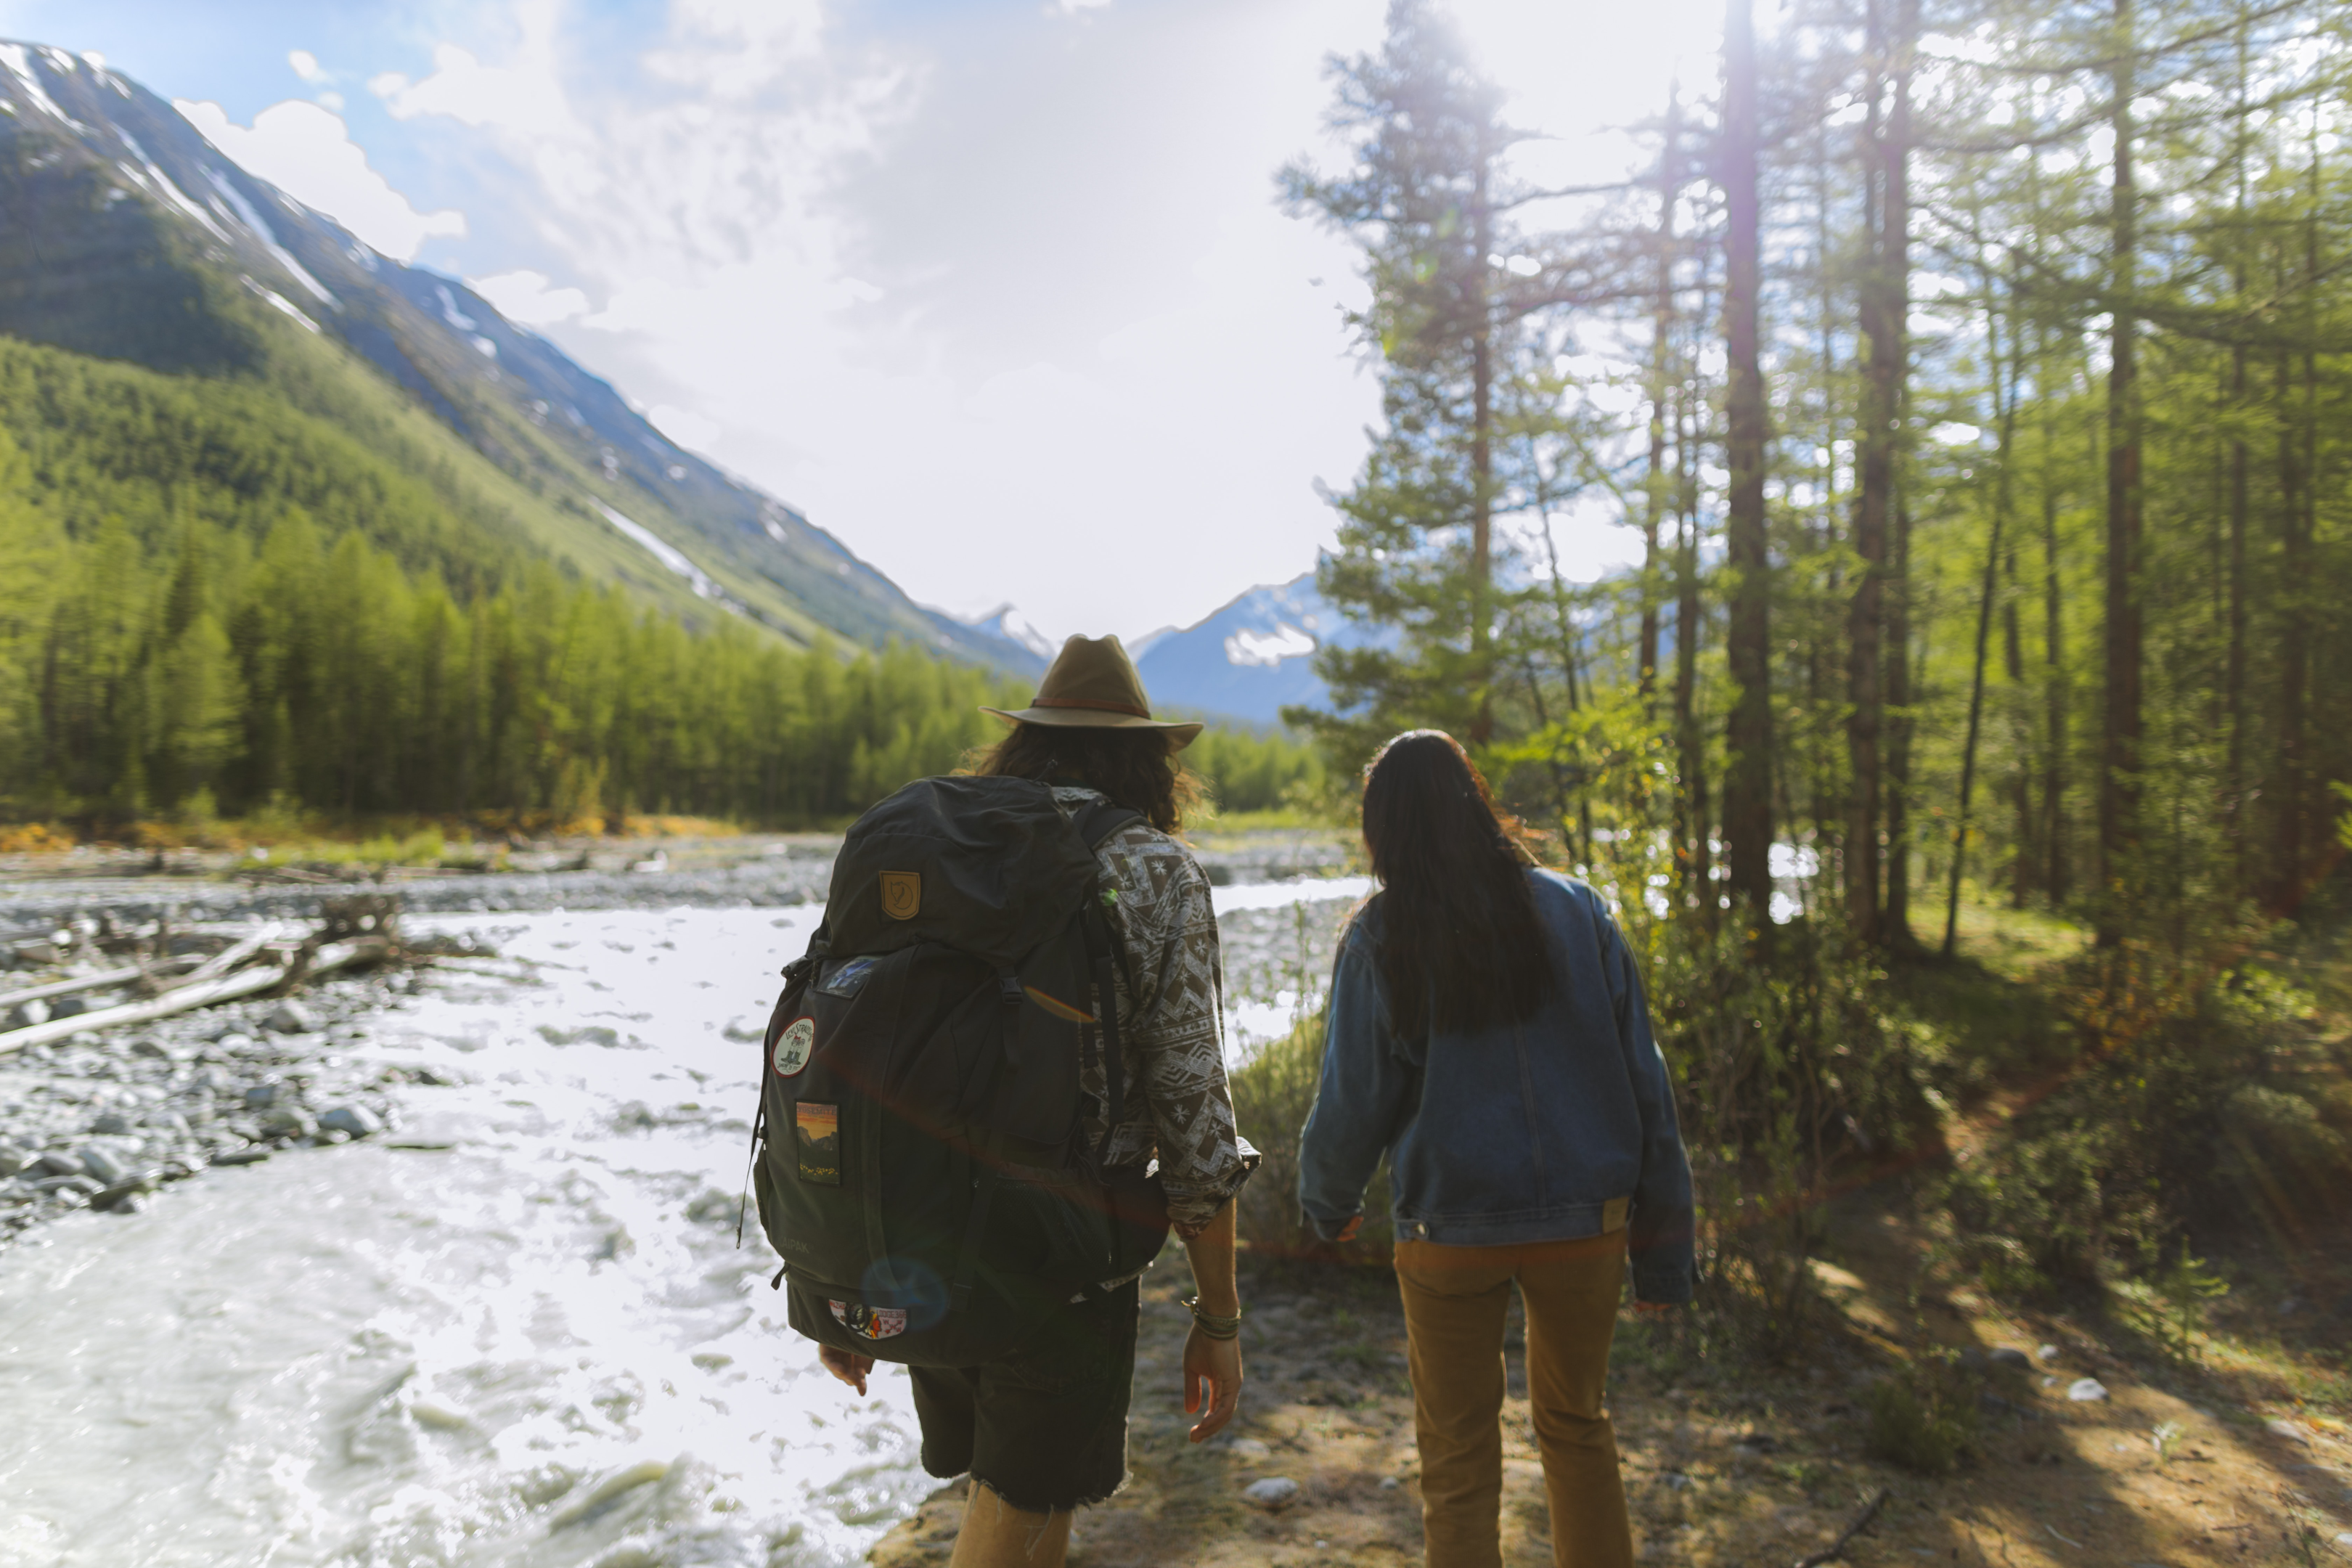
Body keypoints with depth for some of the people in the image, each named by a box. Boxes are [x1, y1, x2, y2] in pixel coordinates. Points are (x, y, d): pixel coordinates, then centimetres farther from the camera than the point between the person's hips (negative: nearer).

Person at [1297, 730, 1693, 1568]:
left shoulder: (1378, 943, -8)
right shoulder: (1575, 911, -3)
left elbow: (1352, 1105, -4)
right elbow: (1642, 1082, -2)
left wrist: (1327, 1202, 17)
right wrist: (1664, 1246, 6)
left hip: (1452, 1232, -2)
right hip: (1585, 1218, 3)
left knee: (1459, 1464, 15)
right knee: (1576, 1423, 26)